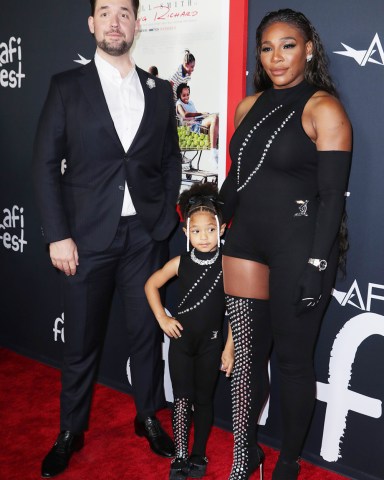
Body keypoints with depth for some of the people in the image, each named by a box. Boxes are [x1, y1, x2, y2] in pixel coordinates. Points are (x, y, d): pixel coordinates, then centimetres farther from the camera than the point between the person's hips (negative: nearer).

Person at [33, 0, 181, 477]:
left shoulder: (159, 91, 8)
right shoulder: (67, 86, 0)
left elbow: (171, 160, 13)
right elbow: (46, 164, -3)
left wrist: (165, 215, 2)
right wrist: (57, 235, -9)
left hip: (145, 236, 2)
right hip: (87, 236, -2)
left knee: (148, 332, 11)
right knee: (81, 340, 9)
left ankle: (148, 417, 33)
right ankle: (70, 432, 28)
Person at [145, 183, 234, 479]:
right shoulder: (180, 263, -7)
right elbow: (151, 285, 8)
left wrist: (230, 348, -8)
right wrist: (162, 319, 0)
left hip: (211, 343, -1)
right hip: (181, 340, 1)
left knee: (204, 399, 12)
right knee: (182, 399, 2)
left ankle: (199, 455, 27)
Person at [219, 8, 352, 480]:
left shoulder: (323, 109, -8)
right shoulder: (249, 106, 10)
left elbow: (332, 195, -12)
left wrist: (316, 266, -17)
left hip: (299, 245, -5)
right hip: (246, 240, 6)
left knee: (292, 357, 7)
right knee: (245, 353, 10)